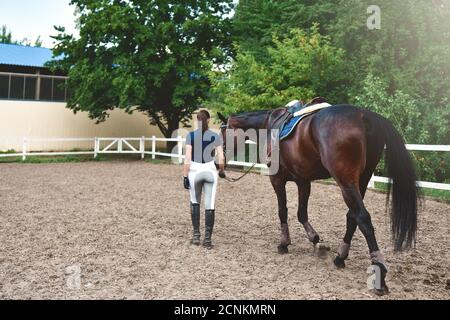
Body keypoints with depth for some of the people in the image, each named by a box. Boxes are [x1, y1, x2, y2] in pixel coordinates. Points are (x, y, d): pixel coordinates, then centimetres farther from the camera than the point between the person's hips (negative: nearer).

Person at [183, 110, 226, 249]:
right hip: (210, 171, 0)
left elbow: (187, 158, -10)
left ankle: (196, 235, 20)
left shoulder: (191, 135, -5)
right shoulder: (216, 136, -1)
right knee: (210, 205, 4)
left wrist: (185, 176, -5)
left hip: (194, 171, 0)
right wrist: (221, 171, 14)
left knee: (195, 202, 19)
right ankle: (207, 239, 5)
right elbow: (221, 158, -3)